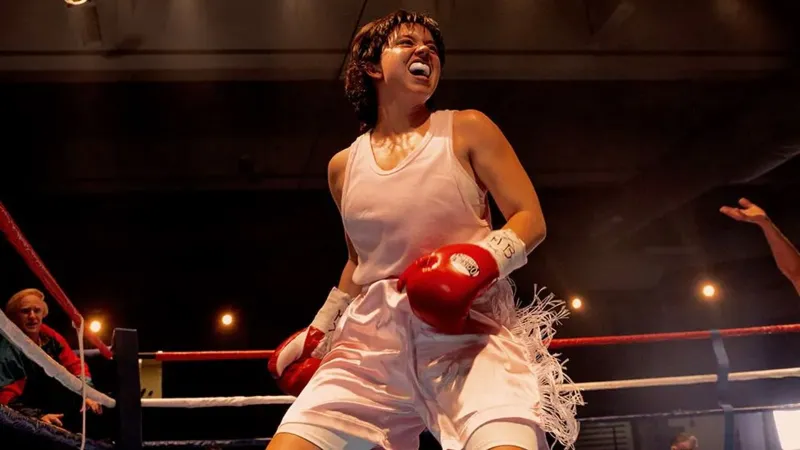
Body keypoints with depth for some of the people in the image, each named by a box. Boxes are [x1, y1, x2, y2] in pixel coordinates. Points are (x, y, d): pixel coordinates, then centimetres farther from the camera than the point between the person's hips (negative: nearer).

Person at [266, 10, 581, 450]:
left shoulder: (468, 130, 4)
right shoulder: (344, 166, 14)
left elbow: (530, 219, 0)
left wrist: (481, 260, -20)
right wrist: (318, 331, 26)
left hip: (469, 330, -3)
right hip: (373, 338, 4)